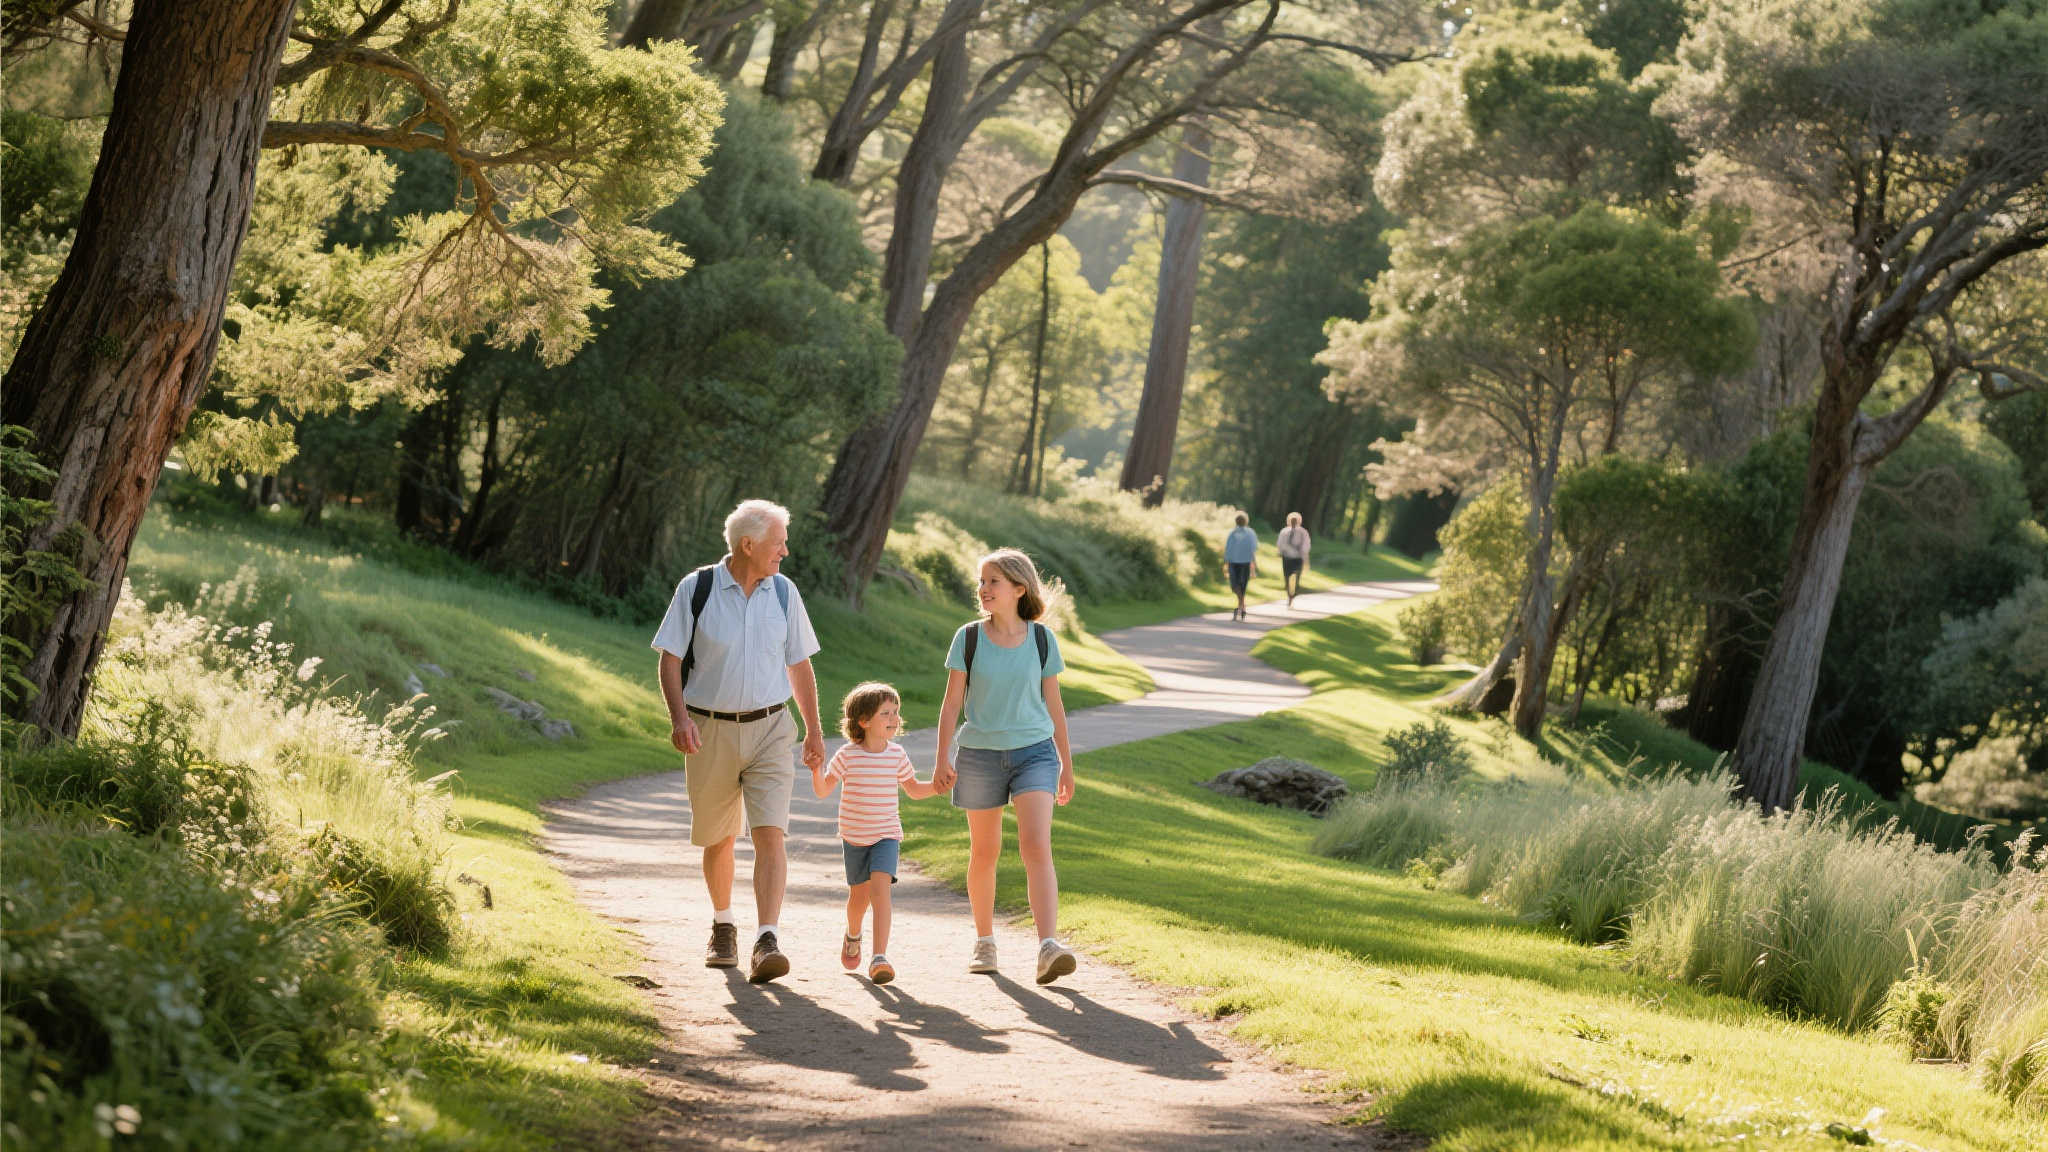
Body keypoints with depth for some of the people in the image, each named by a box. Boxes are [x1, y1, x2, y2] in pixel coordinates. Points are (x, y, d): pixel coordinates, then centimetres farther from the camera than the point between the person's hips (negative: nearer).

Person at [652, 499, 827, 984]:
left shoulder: (784, 593, 4)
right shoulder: (696, 590, -5)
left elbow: (799, 666, 13)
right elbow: (670, 660, -5)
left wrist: (813, 730, 15)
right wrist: (679, 717, -20)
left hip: (769, 730, 1)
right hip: (710, 731, -1)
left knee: (770, 835, -14)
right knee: (719, 839, 12)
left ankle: (766, 944, -21)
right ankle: (723, 926, 36)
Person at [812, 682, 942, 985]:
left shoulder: (897, 755, -3)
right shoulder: (847, 756, -10)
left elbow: (915, 790, 12)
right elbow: (823, 790, -3)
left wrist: (939, 785, -5)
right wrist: (816, 768, -22)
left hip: (886, 835, 0)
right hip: (854, 836, 0)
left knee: (880, 888, -21)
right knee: (859, 895, 14)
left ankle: (880, 957, -27)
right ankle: (853, 936, 48)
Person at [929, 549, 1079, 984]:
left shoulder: (1042, 639, 2)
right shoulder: (969, 638, 0)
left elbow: (1054, 704, 9)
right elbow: (952, 702, 2)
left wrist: (1066, 764, 13)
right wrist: (942, 759, -5)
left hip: (1034, 751, -1)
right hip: (981, 753, 1)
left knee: (1036, 846, -16)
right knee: (984, 852, 11)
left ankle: (1049, 947, -26)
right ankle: (984, 942, 28)